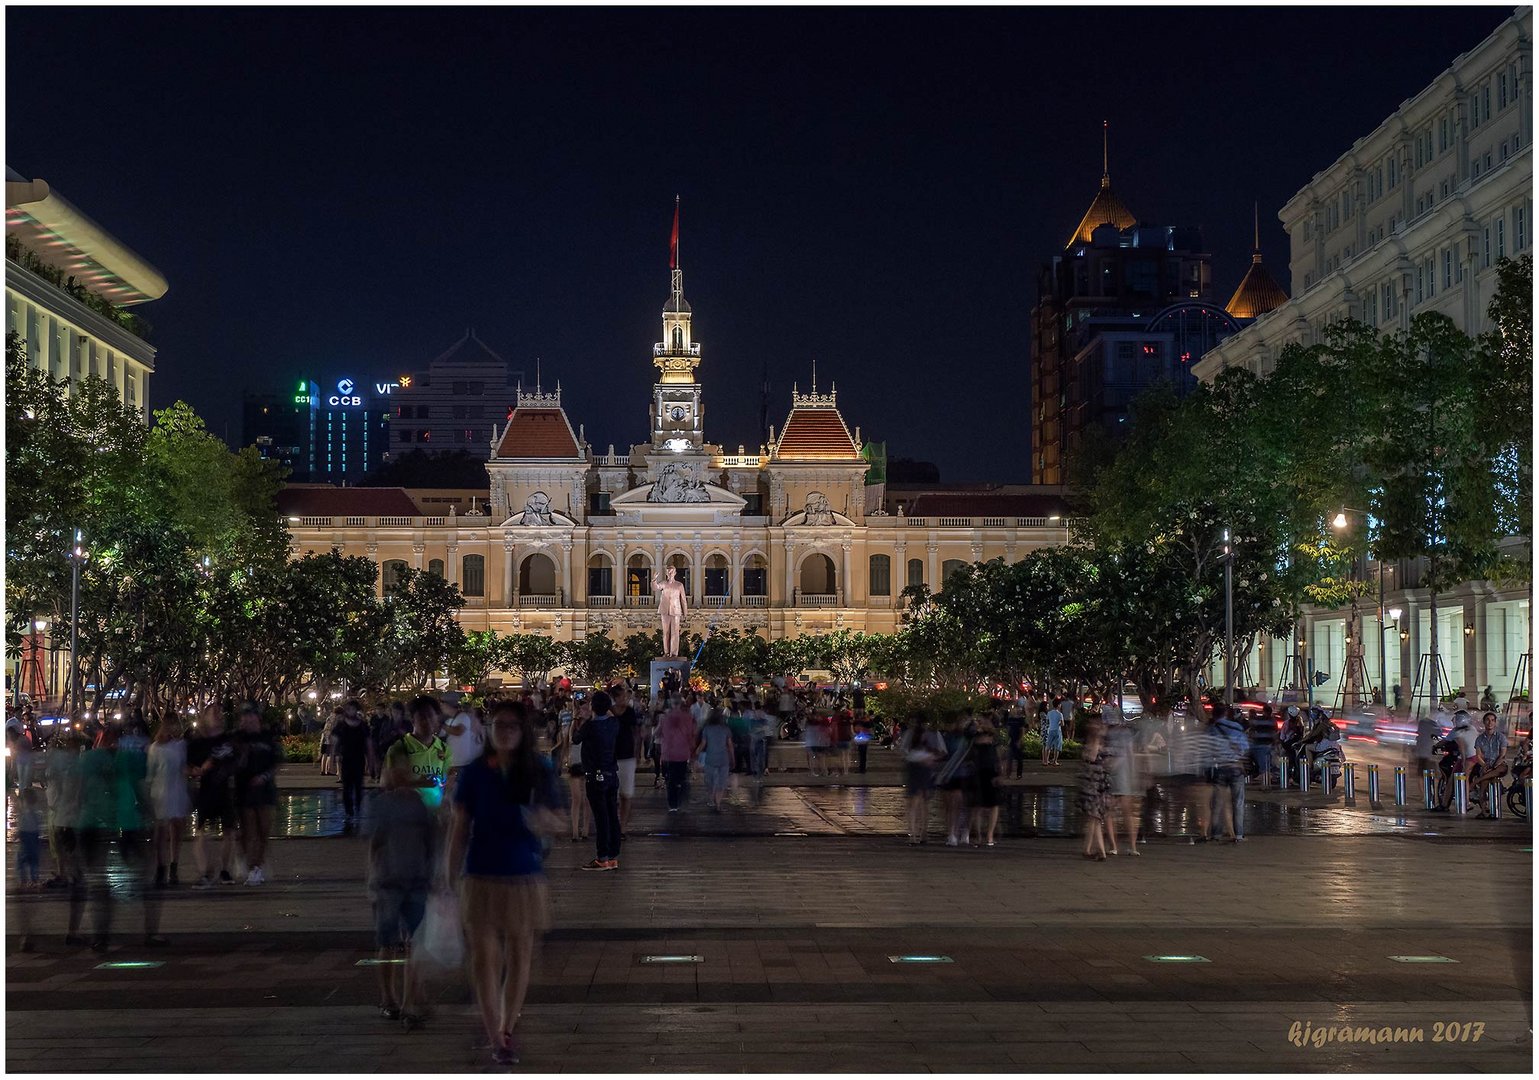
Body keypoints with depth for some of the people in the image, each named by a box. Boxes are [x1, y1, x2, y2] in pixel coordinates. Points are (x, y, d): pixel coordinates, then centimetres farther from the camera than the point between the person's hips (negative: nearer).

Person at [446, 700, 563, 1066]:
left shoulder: (540, 773, 0)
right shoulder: (474, 774, -1)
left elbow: (559, 823, 5)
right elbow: (460, 829, 2)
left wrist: (545, 823, -19)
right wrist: (450, 878, 0)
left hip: (524, 878, 1)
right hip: (481, 879, -1)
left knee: (519, 957, 8)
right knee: (485, 959, -3)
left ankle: (508, 1030, 23)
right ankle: (496, 1040, 0)